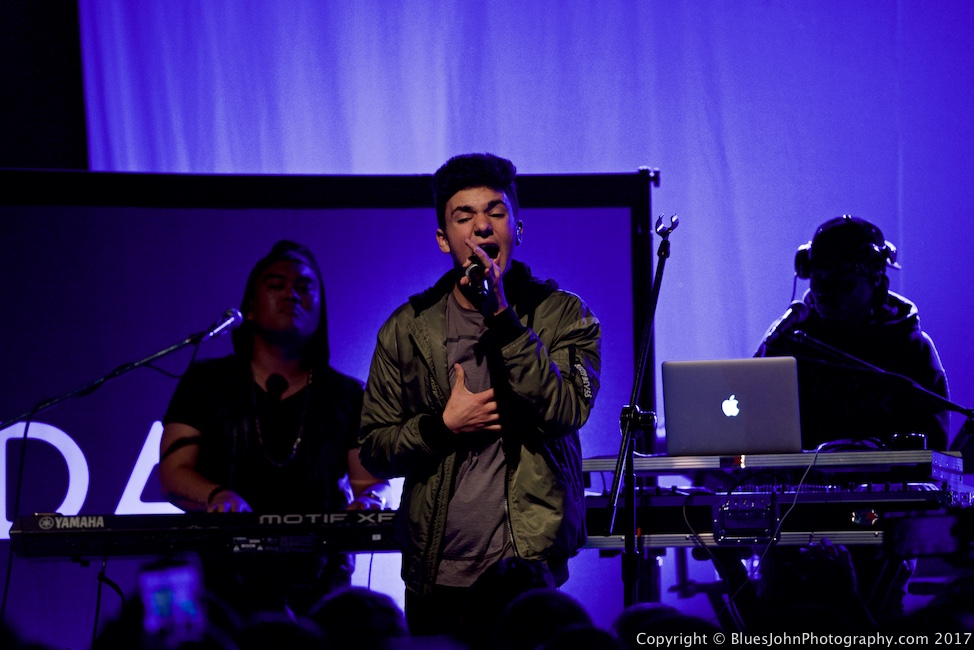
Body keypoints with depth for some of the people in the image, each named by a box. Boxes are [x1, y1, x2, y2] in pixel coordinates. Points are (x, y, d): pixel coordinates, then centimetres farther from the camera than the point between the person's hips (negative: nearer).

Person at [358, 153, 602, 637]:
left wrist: (501, 316, -18)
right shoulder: (408, 329, 8)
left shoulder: (563, 315, 3)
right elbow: (374, 452, 9)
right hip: (438, 576, 2)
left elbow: (567, 410, -15)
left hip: (532, 572, -2)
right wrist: (443, 425, -9)